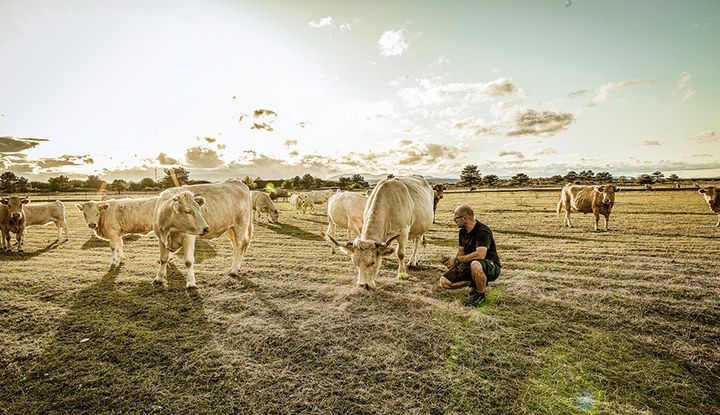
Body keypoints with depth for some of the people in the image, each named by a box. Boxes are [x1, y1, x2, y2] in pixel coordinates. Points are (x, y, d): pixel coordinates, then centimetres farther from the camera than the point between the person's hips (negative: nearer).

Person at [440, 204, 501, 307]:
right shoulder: (463, 231, 5)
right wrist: (453, 261, -11)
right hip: (469, 265, 7)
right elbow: (461, 251, 12)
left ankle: (481, 294, -14)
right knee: (444, 281, -8)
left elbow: (480, 255, -36)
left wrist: (457, 259, -27)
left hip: (491, 266, -7)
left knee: (475, 264, -43)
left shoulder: (483, 231, -23)